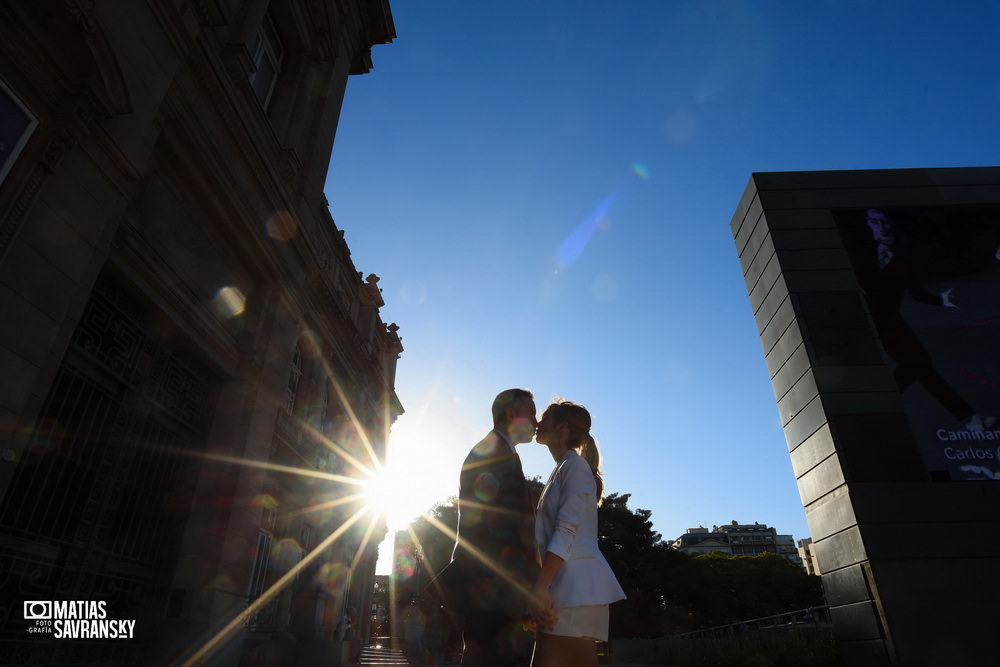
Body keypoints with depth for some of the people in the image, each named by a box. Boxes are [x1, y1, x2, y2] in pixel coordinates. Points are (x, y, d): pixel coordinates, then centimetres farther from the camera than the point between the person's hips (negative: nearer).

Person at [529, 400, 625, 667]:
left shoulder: (575, 465, -5)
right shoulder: (565, 468, 22)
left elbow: (567, 530, -17)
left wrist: (540, 586, -22)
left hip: (574, 584, -9)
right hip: (569, 584, 9)